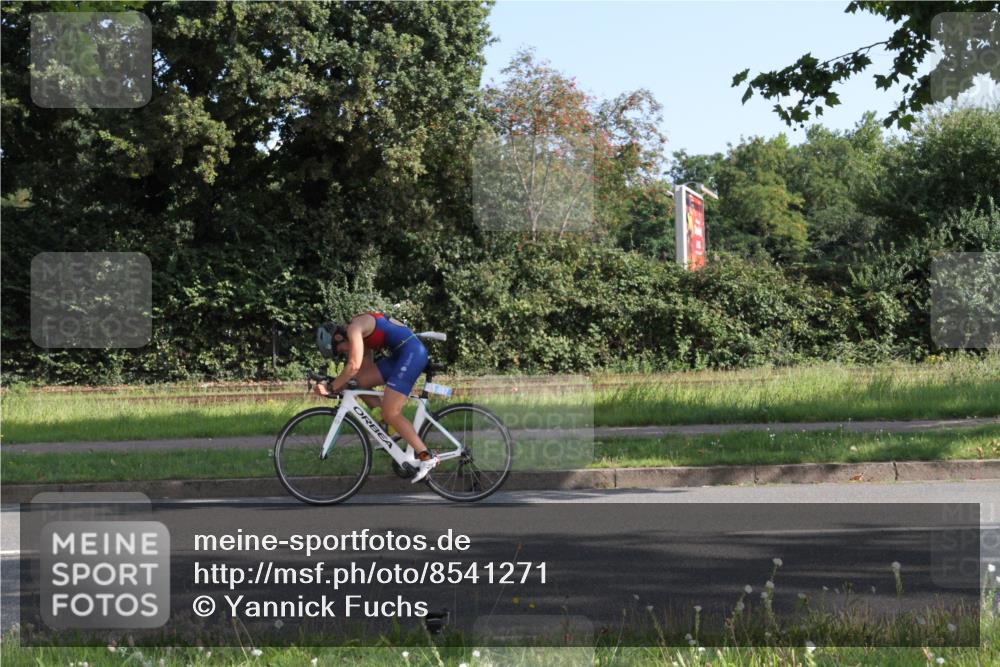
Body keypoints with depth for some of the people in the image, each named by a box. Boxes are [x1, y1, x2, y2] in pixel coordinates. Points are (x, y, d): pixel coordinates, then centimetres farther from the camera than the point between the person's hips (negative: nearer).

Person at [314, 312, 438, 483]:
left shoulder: (354, 328, -10)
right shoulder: (362, 335, 19)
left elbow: (354, 366, -20)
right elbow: (366, 370, 18)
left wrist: (332, 388, -13)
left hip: (412, 352, -10)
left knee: (390, 413, -11)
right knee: (360, 381, 7)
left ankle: (426, 457, -9)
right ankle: (390, 428, 11)